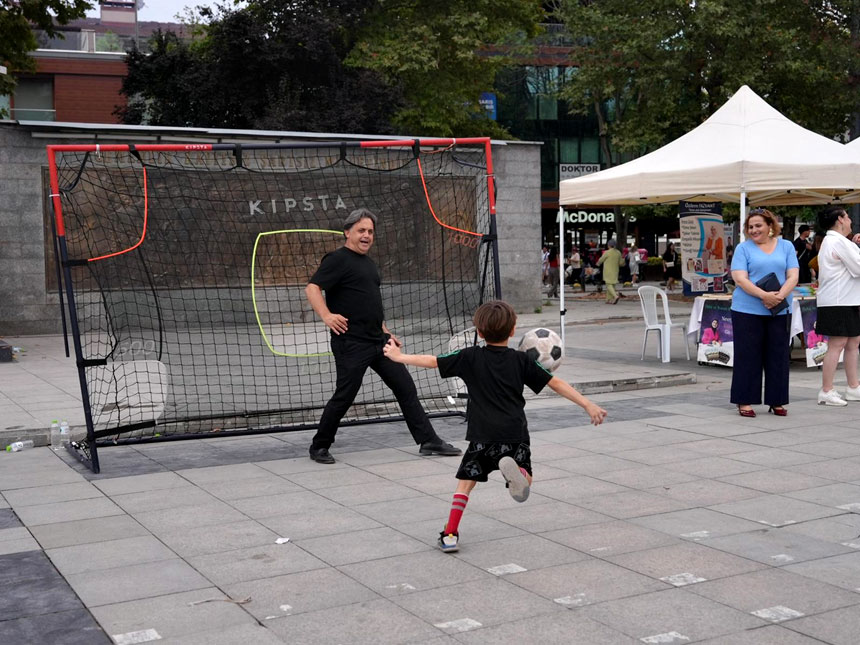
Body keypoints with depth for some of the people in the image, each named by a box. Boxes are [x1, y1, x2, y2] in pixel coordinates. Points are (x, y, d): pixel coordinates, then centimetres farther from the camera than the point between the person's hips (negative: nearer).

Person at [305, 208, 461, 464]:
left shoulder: (369, 264, 19)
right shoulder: (338, 259, -7)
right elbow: (312, 288, -18)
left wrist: (385, 332, 25)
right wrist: (326, 315, -32)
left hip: (378, 341, 8)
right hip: (351, 344, -8)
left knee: (406, 387, 6)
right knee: (343, 397, -2)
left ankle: (428, 441, 11)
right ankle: (319, 447, 16)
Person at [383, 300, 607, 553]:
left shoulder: (470, 357, 4)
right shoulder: (521, 360, 7)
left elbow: (432, 361, 8)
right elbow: (556, 383, 6)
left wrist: (399, 357, 22)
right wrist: (587, 405, 11)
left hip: (483, 436, 0)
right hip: (515, 435, 1)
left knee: (465, 482, 13)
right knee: (525, 482, 15)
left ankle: (450, 534, 5)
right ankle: (514, 469, -20)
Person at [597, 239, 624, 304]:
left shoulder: (607, 252, -14)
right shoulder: (618, 252, 3)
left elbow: (601, 260, -1)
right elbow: (621, 262, 7)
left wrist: (598, 263, 21)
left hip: (608, 271, -6)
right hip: (615, 271, 6)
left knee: (609, 285, -7)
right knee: (612, 285, 12)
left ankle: (615, 296, -28)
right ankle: (609, 300, 11)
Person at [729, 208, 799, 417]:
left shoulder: (786, 246, 10)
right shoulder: (743, 248, 3)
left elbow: (793, 277, 3)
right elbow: (740, 278, -8)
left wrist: (779, 296, -15)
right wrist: (764, 295, -21)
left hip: (780, 311, 2)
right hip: (747, 310, -2)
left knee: (778, 356, 6)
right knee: (748, 356, 0)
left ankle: (777, 402, 15)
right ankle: (745, 401, 7)